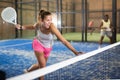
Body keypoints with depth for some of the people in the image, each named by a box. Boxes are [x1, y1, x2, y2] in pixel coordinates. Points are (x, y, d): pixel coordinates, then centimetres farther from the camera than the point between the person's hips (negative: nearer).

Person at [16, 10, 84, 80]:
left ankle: (28, 71, 49)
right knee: (43, 66, -14)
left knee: (40, 65, 20)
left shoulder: (52, 27, -37)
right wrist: (21, 27, -12)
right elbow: (32, 27, 0)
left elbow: (64, 41, -40)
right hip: (38, 44, -1)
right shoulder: (38, 25, -27)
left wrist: (75, 52, -46)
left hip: (47, 48, 1)